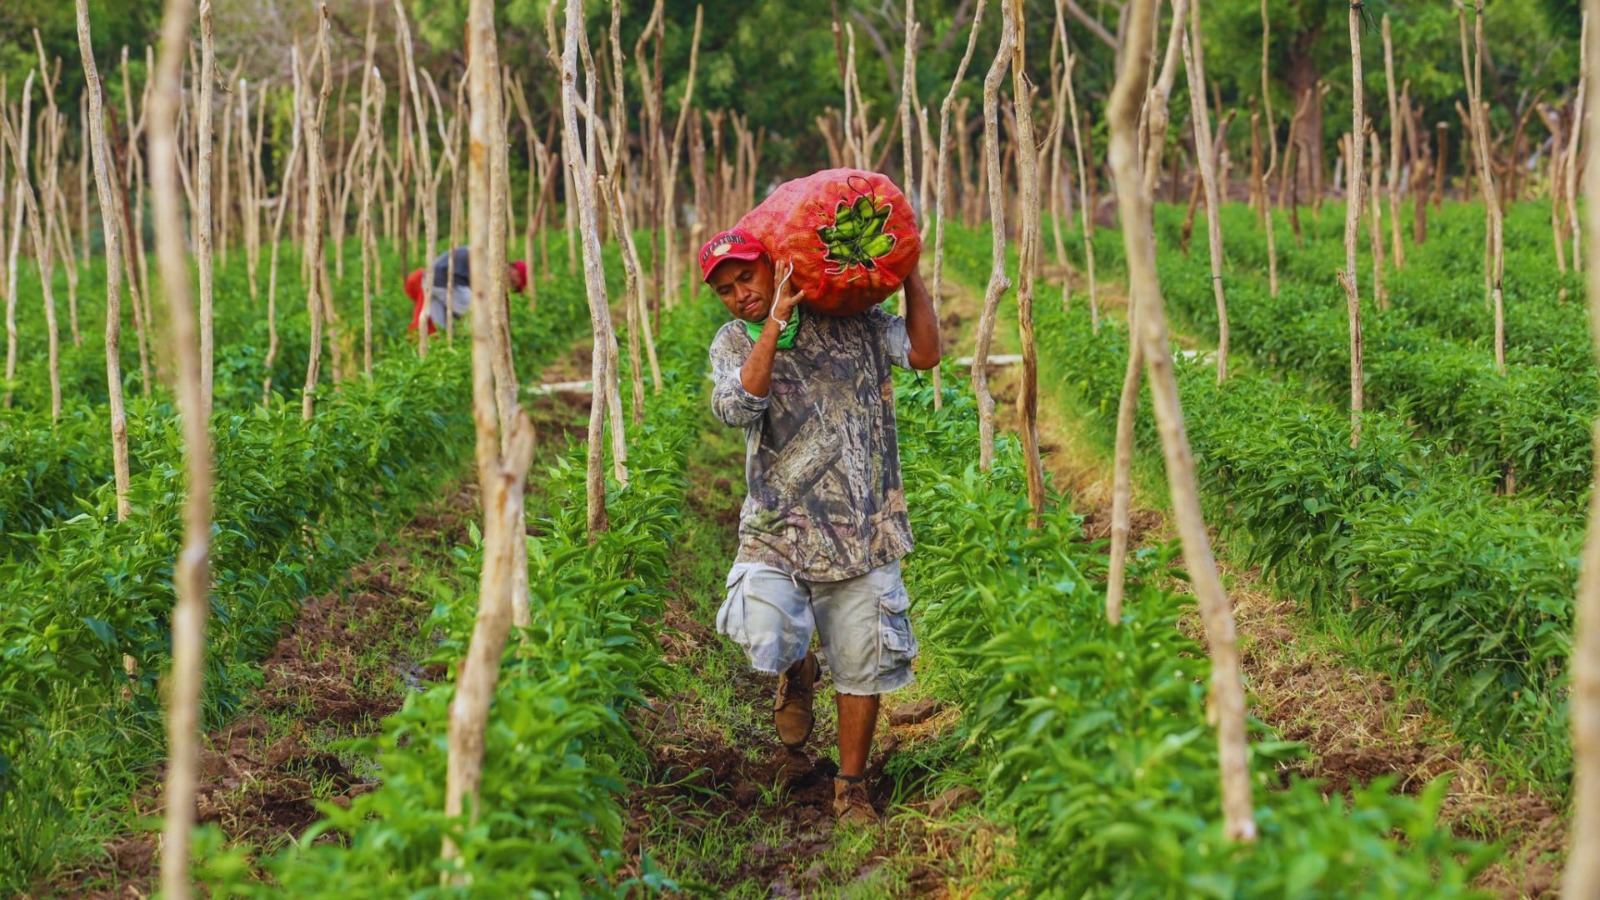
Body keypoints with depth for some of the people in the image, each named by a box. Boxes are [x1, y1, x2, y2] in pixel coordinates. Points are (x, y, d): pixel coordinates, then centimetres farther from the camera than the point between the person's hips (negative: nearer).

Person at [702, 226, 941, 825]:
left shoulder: (851, 320, 5)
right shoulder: (733, 345, 5)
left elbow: (924, 354, -2)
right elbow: (738, 405, -16)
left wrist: (909, 272, -3)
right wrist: (776, 321, -21)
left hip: (862, 528, 0)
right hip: (778, 526, 0)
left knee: (863, 668, 5)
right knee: (763, 640, -22)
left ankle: (851, 788, 24)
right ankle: (797, 673, 15)